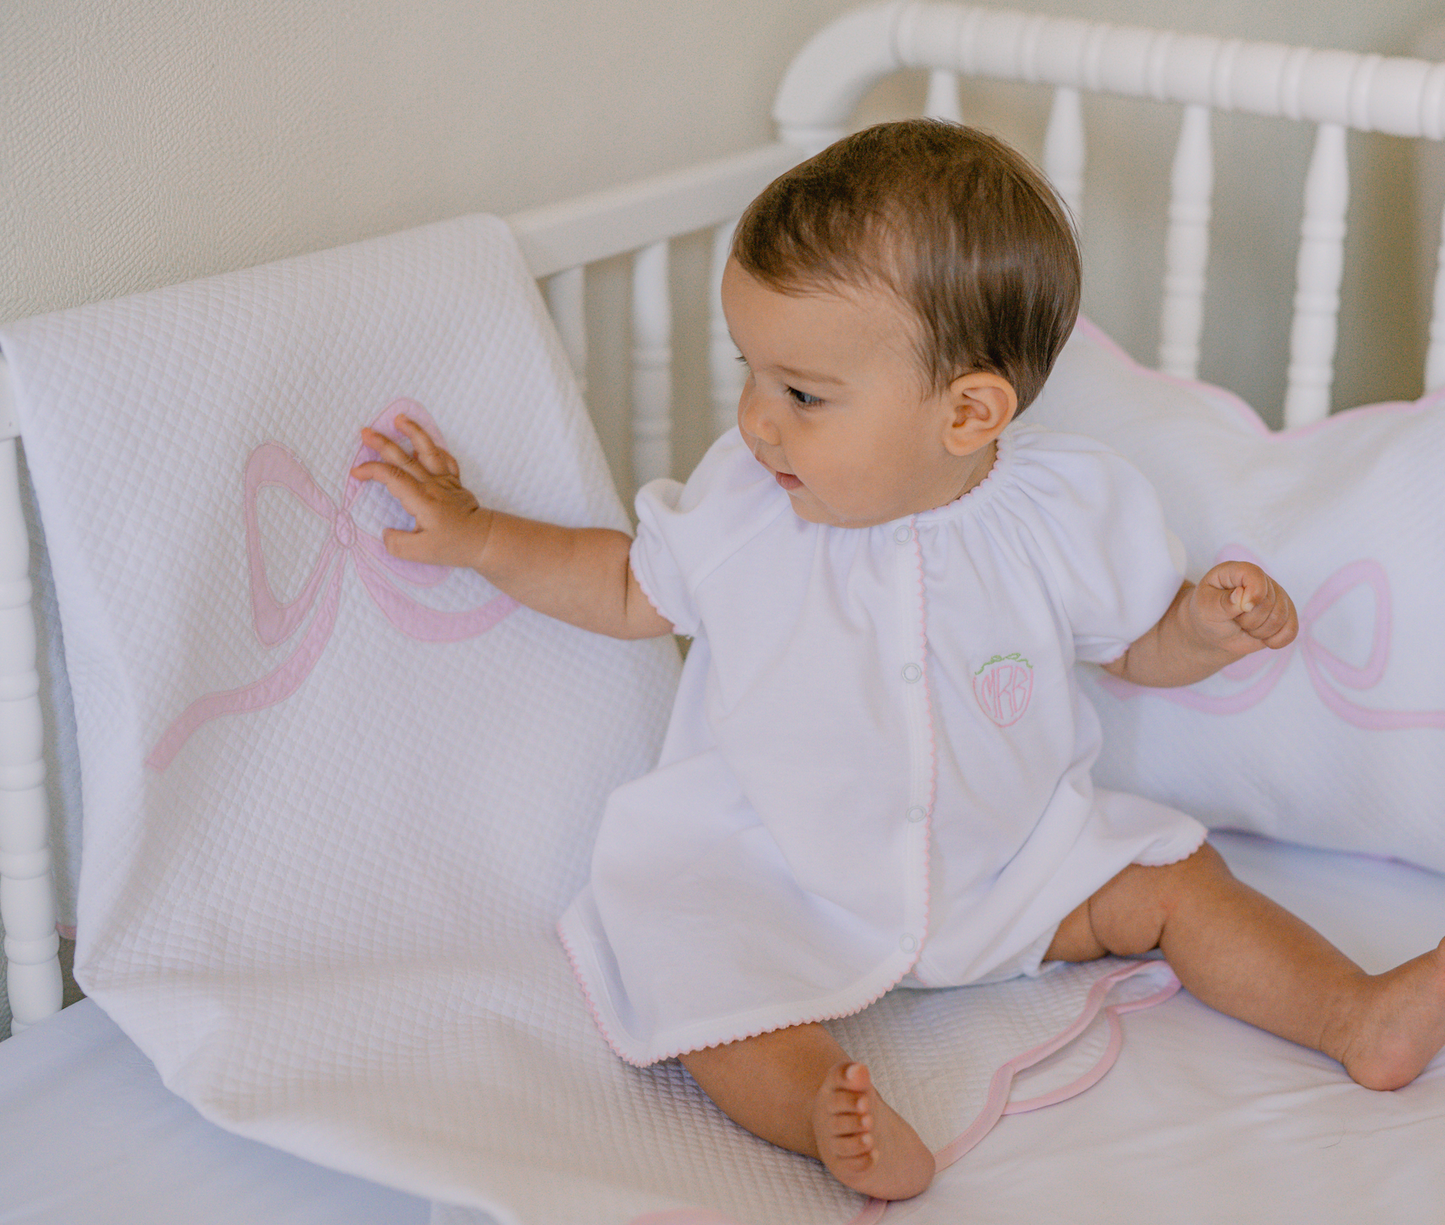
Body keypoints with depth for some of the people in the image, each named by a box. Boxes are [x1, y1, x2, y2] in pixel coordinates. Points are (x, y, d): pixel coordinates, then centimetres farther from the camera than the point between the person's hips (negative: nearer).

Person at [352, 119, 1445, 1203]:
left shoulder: (1067, 512, -14)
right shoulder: (739, 504, -13)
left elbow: (1141, 640, 3)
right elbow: (633, 589, 7)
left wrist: (1211, 627, -20)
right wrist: (472, 534, -1)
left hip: (1009, 855, 1)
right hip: (772, 872, -1)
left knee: (1170, 881, -6)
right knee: (690, 973, -27)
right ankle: (825, 1119, -46)